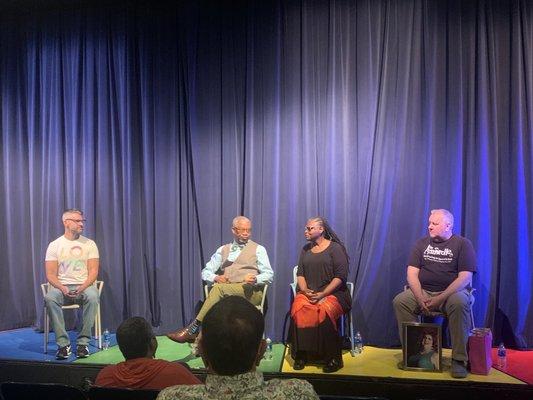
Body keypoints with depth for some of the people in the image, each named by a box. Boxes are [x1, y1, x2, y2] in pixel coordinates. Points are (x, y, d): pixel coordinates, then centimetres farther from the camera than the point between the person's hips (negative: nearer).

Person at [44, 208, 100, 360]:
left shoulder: (89, 244, 6)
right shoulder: (54, 245, 6)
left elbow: (93, 271, -1)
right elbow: (50, 274, 1)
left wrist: (82, 288, -19)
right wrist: (62, 289, -18)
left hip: (84, 286, 0)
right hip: (61, 286, 1)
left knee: (93, 297, -34)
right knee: (49, 298, -32)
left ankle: (83, 342, -25)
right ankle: (63, 343, -24)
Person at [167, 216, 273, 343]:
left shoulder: (258, 249, 12)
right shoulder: (223, 250, 22)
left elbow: (269, 274, 3)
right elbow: (206, 272, 19)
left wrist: (255, 279, -19)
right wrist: (216, 278, -5)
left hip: (252, 292, -3)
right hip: (227, 293, 3)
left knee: (218, 288, -31)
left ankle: (193, 328, -31)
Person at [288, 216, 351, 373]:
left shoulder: (335, 248, 2)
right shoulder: (306, 249, 20)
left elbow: (341, 276, -7)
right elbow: (300, 274, 14)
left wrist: (322, 294, -16)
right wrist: (306, 291, -6)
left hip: (332, 293, -4)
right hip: (308, 293, 4)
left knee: (324, 311, -35)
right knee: (298, 309, -28)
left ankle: (332, 358, -21)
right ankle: (301, 355, -20)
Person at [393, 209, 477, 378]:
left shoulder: (462, 244, 0)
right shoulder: (422, 243, 11)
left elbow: (465, 277, -10)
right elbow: (412, 274, 3)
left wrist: (440, 298, -21)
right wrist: (421, 298, -15)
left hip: (452, 292, -3)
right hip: (423, 291, 4)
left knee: (459, 303, -35)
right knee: (400, 301, -21)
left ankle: (459, 359, -25)